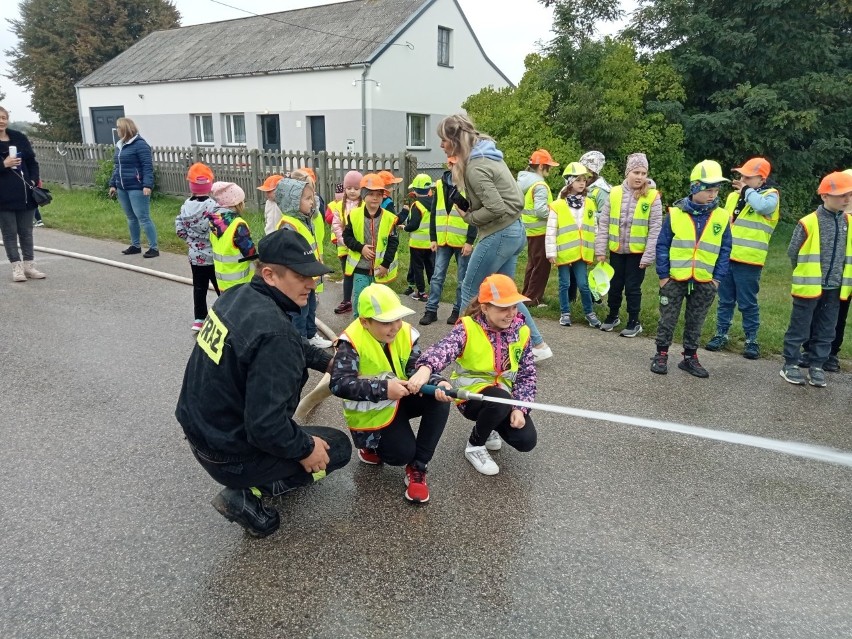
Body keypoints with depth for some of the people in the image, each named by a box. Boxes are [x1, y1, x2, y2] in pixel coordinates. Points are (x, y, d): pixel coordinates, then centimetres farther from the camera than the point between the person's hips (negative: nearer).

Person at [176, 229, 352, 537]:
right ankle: (248, 495, 2)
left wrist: (328, 361, 8)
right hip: (229, 456, -8)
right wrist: (305, 449, -15)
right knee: (339, 446, 9)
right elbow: (265, 427, -32)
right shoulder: (274, 334, -32)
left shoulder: (237, 296, -4)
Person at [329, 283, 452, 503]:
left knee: (439, 400, -22)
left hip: (400, 398, 5)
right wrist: (383, 388, -40)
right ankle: (370, 445, 18)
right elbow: (338, 383, -31)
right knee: (402, 453, -19)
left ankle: (418, 468, -10)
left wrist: (437, 383, -36)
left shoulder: (406, 333, -10)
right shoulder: (352, 341, -24)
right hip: (369, 411, -5)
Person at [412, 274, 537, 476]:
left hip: (505, 393, 5)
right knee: (500, 401, -37)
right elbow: (444, 349, -40)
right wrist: (425, 369, -61)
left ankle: (489, 425, 21)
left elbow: (527, 374, -1)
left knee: (526, 440, -14)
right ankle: (475, 446, -5)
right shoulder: (468, 327, -19)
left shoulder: (520, 331, -5)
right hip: (471, 392, -4)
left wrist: (519, 407, -14)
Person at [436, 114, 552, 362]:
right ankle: (538, 345, 21)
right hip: (513, 230, 10)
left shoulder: (474, 166, -19)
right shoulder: (485, 155, 11)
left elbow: (496, 208, -24)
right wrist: (466, 204, 4)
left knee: (470, 291, 4)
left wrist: (468, 216, -8)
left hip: (499, 235, -10)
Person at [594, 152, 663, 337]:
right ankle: (613, 316, 35)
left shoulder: (652, 197, -9)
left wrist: (648, 256, -12)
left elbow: (655, 229, -9)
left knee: (633, 288, 6)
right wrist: (600, 250, -2)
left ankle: (634, 322, 23)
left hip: (638, 252, -3)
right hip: (616, 250, 3)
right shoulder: (614, 193, -2)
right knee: (615, 285, 15)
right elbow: (603, 224, 1)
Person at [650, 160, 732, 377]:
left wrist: (718, 278, 0)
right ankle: (661, 354, 20)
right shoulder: (676, 213, -7)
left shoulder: (722, 216, -1)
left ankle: (690, 357, 25)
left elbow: (724, 251, 5)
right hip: (675, 278, -2)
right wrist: (663, 275, -5)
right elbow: (662, 245, -3)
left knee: (696, 321, 13)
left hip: (704, 281, 2)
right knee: (667, 319, 7)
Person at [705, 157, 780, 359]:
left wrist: (747, 190, -13)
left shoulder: (770, 195, -4)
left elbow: (763, 207, -29)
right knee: (725, 300, 12)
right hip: (726, 257, 5)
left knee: (748, 303, 2)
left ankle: (751, 340, 13)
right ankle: (721, 335, 21)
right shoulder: (734, 195, 13)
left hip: (749, 261, -5)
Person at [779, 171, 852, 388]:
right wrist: (806, 274, 6)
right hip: (809, 286, -5)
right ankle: (790, 365, 16)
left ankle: (816, 367, 22)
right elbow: (792, 252, -6)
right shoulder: (809, 222, -13)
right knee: (799, 329, 5)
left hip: (835, 288, 5)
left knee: (826, 331, 11)